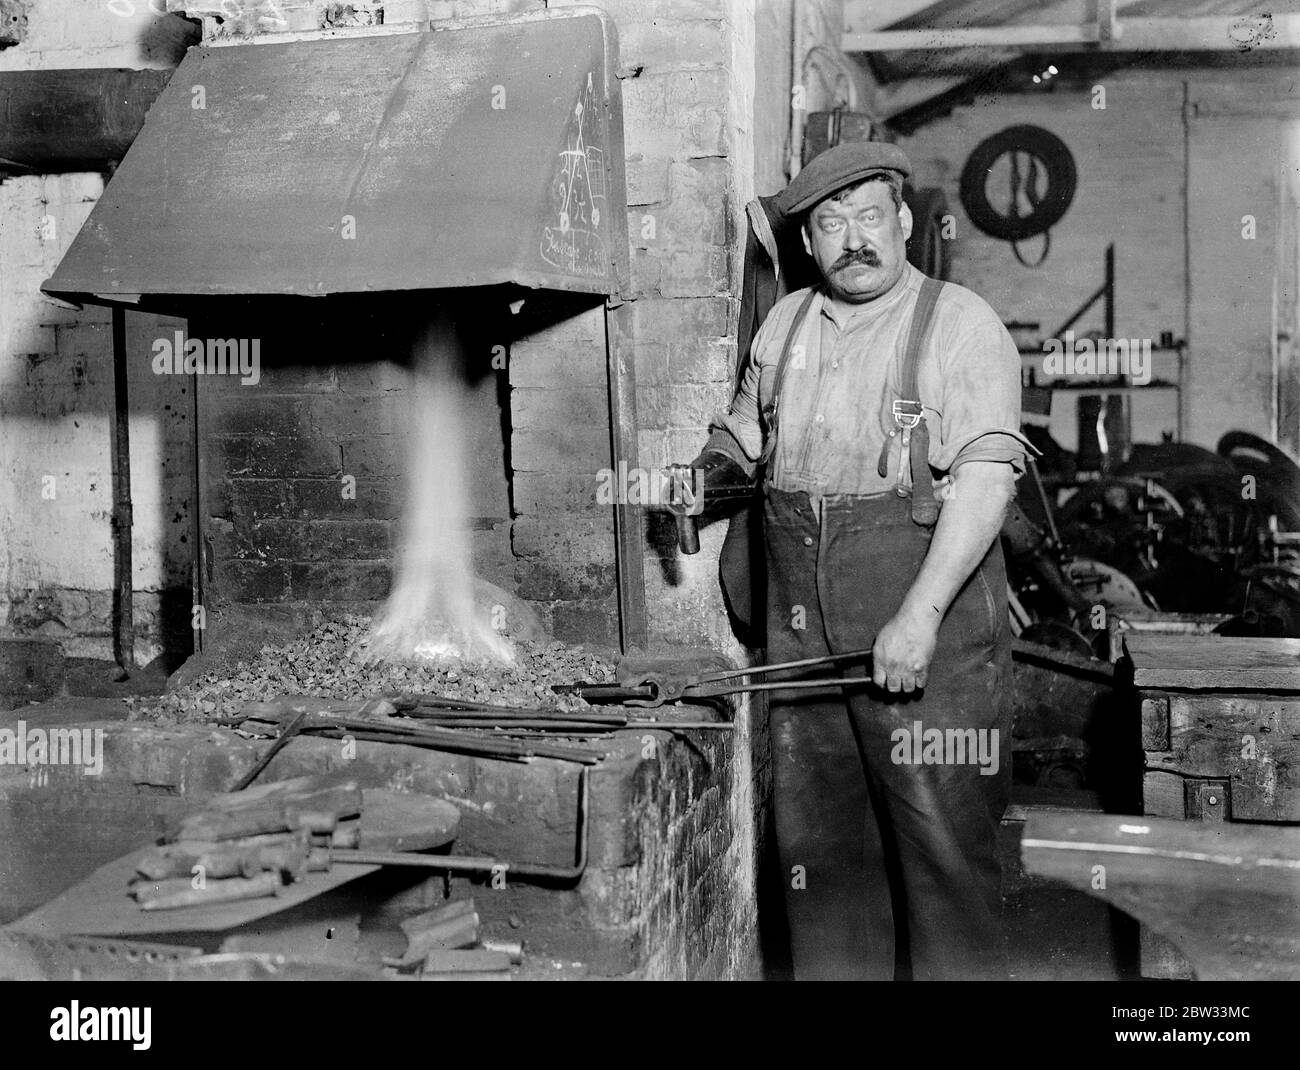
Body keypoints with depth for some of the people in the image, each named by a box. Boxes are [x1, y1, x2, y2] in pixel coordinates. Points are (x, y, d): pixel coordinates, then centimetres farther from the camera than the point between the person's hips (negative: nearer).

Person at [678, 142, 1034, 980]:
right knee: (818, 844, 13)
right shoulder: (785, 324, 13)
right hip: (803, 635, 5)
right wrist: (711, 470, 6)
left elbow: (986, 479, -15)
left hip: (933, 631, -5)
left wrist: (920, 615, -24)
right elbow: (745, 434, 27)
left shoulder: (961, 324, -5)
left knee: (943, 846, 0)